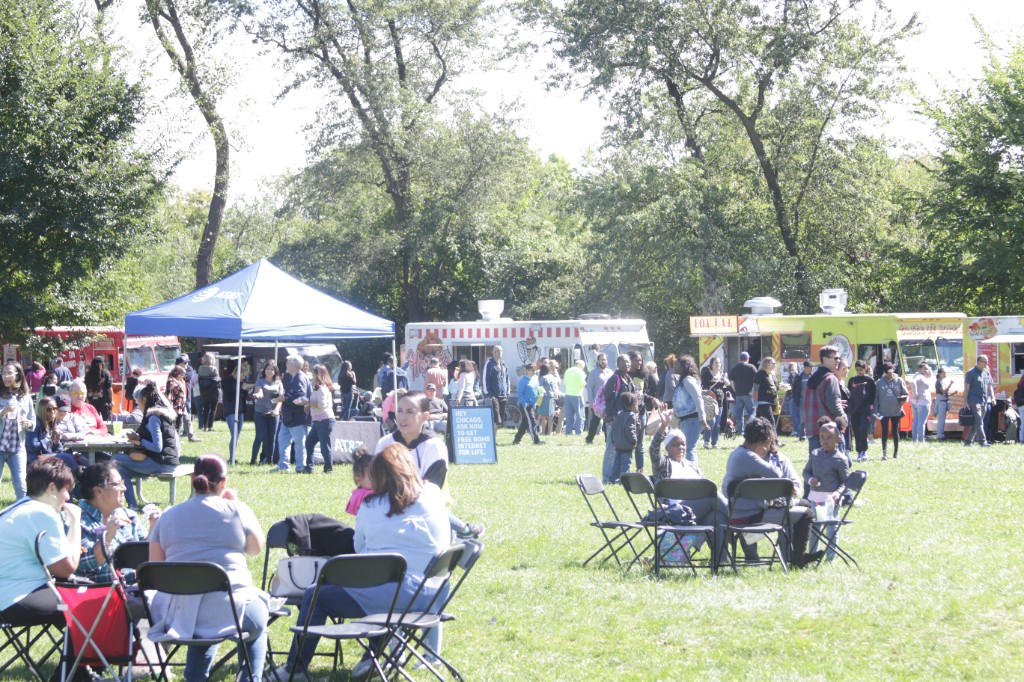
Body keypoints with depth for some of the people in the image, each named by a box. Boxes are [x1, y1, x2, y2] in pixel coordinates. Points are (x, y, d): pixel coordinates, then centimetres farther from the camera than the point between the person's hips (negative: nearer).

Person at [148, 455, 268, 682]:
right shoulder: (237, 510, -3)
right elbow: (256, 548, 13)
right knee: (258, 619, 31)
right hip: (228, 611, -3)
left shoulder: (168, 516, 6)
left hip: (180, 612, 3)